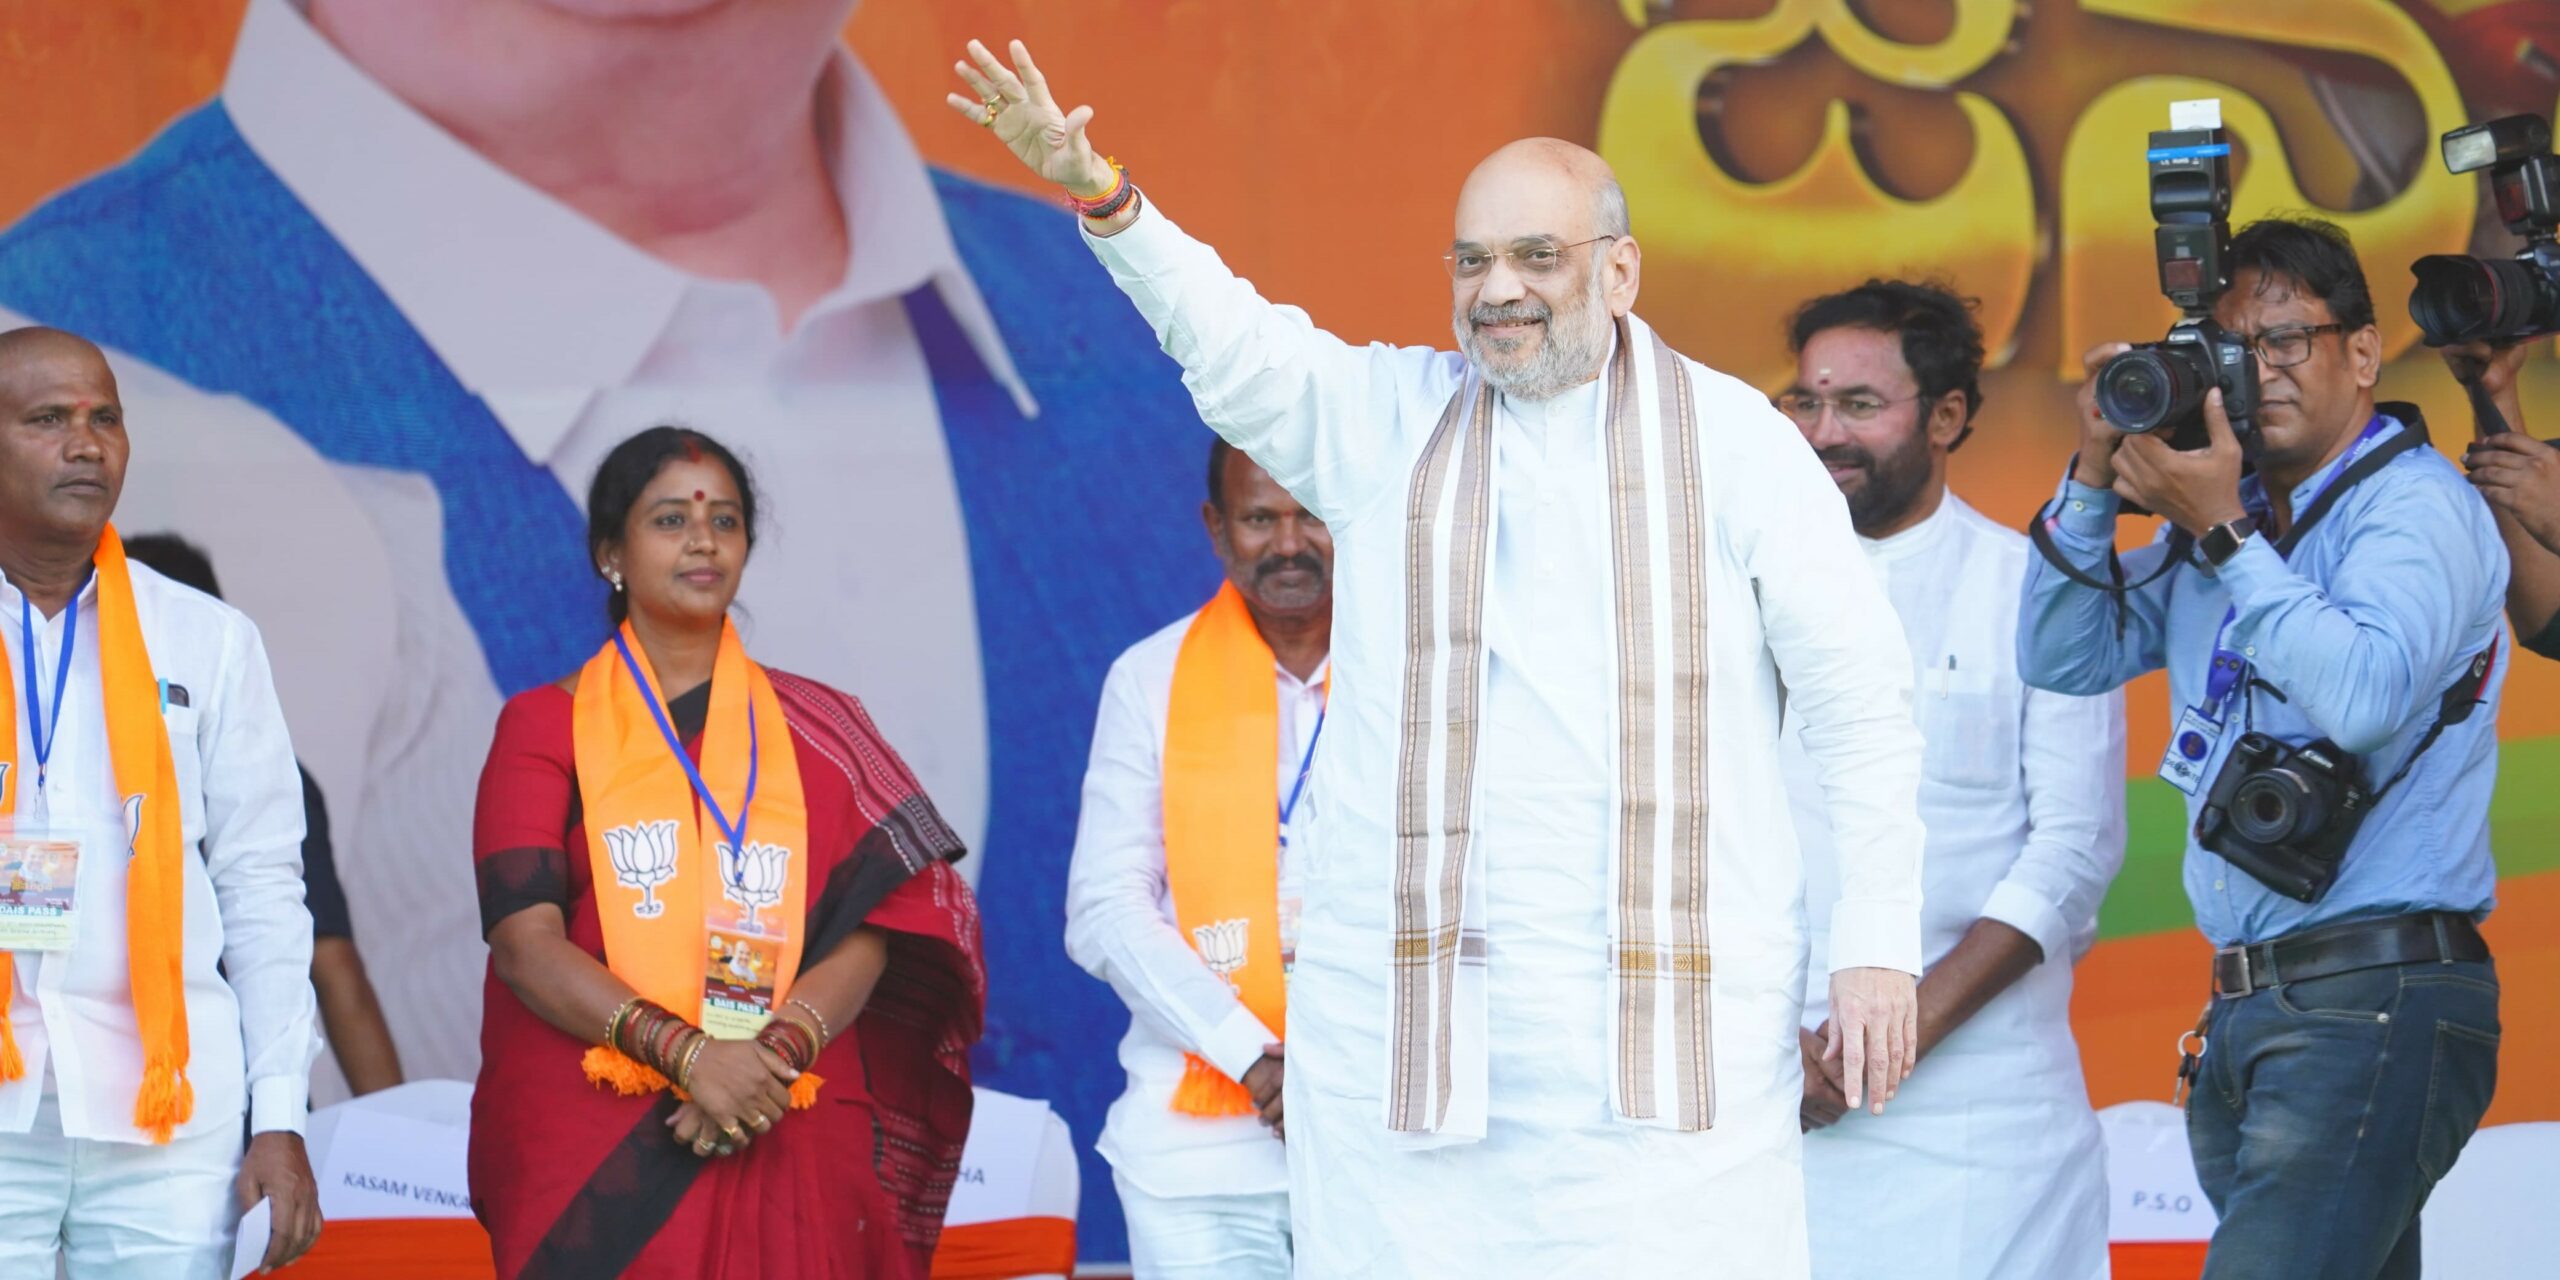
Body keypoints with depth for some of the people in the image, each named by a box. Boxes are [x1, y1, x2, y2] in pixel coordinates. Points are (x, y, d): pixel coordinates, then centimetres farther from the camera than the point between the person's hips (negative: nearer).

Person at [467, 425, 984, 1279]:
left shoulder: (816, 729, 13)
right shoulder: (545, 724, 8)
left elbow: (867, 937, 3)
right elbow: (524, 941, -5)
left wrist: (778, 1051, -16)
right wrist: (686, 1053, -18)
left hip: (794, 1152, 1)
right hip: (594, 1157, -1)